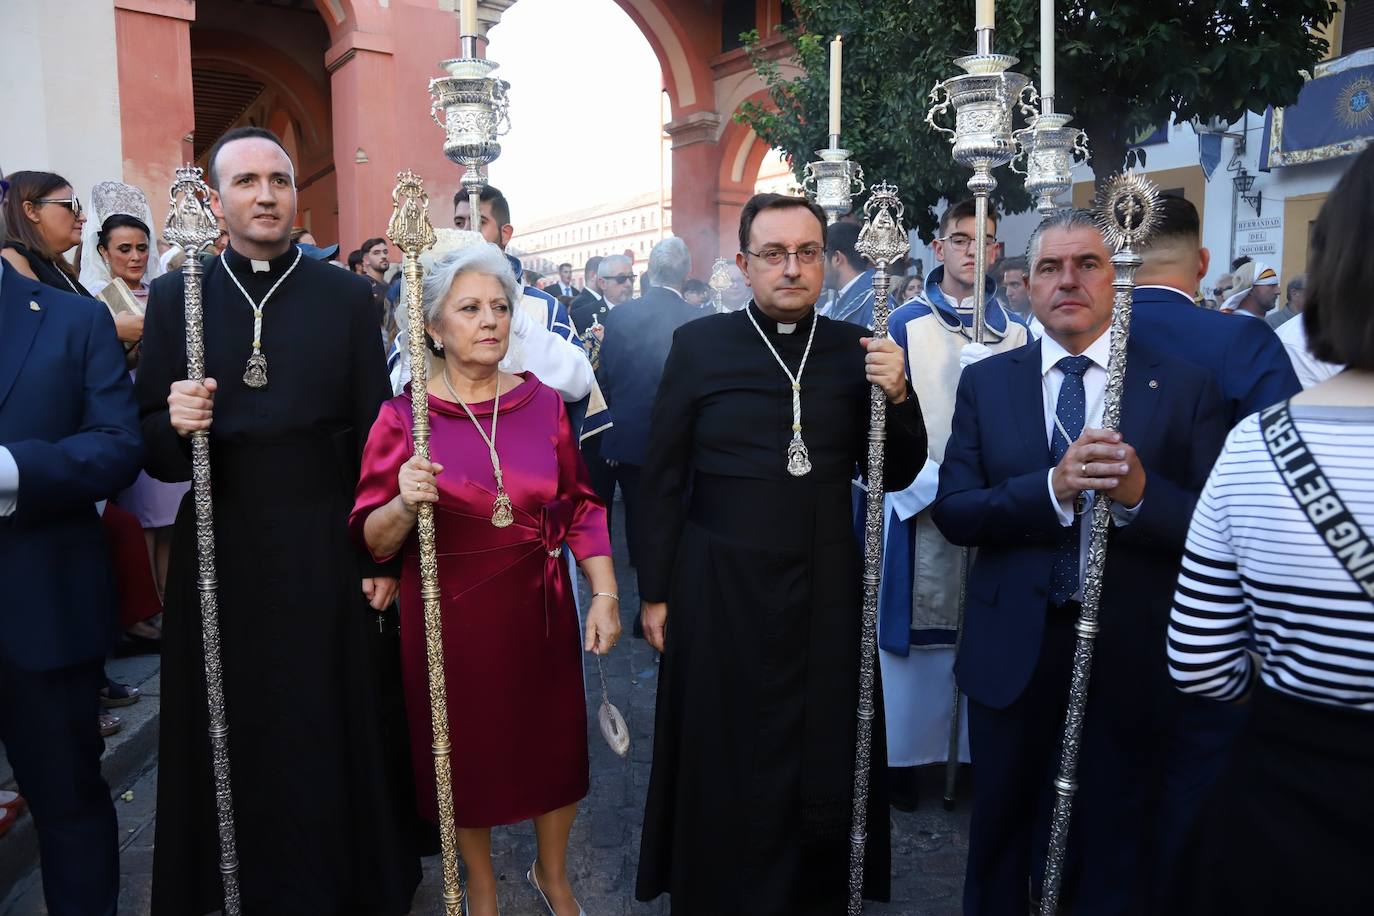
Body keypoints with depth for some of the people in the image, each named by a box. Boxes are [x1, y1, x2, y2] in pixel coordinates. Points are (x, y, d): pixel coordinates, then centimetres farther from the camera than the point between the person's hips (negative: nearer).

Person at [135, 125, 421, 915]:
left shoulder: (348, 296, 1)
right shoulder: (175, 296, 5)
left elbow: (376, 434, -1)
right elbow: (151, 444, 5)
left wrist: (384, 557, -4)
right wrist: (175, 426, -18)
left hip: (327, 552, -1)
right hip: (219, 553, 2)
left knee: (337, 733, 10)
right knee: (232, 741, 12)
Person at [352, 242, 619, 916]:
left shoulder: (544, 403, -2)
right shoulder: (402, 416, -8)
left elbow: (580, 506, 3)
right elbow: (373, 542, -8)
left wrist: (605, 595, -2)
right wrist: (404, 505, -28)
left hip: (538, 609, 2)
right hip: (448, 616, -2)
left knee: (554, 744, 14)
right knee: (463, 754, 15)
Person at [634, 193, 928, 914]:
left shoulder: (854, 349, 2)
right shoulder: (698, 345, -4)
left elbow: (895, 476, 5)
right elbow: (661, 479, -1)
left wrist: (897, 397, -12)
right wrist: (654, 593, 0)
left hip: (826, 590, 2)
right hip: (718, 591, -2)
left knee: (823, 765, 13)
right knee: (723, 766, 12)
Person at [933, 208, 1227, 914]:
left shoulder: (1184, 386, -2)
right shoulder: (984, 382, 1)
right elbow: (952, 511, -8)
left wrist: (1140, 493, -27)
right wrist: (1052, 488, -23)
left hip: (1131, 655, -1)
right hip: (1012, 651, 1)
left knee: (1116, 858, 17)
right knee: (1002, 838, 20)